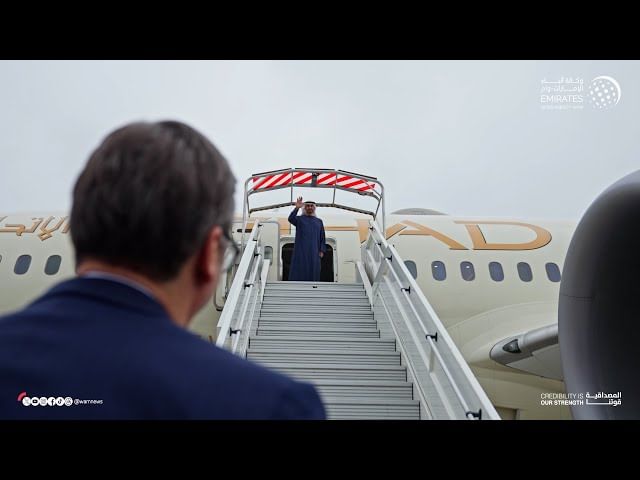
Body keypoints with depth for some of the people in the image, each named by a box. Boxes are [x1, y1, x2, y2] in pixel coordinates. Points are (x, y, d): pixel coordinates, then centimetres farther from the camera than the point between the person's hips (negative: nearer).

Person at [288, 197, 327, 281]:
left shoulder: (319, 222, 15)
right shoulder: (299, 219, 7)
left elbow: (322, 238, 14)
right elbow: (290, 219, -17)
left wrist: (322, 251, 1)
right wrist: (297, 208, -32)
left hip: (314, 253, 3)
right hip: (301, 252, -3)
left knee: (312, 274, 0)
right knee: (299, 273, -7)